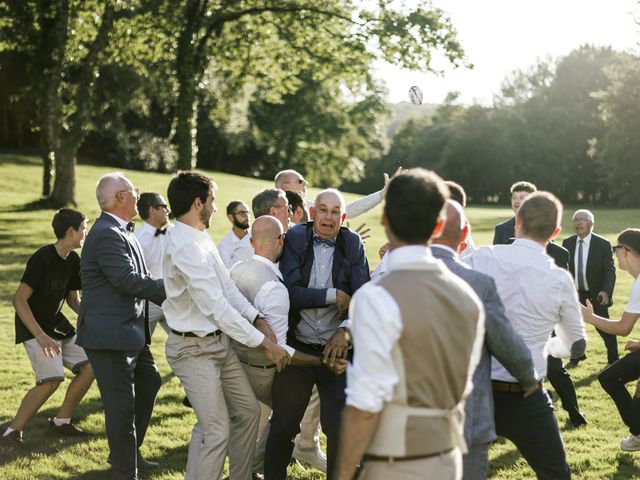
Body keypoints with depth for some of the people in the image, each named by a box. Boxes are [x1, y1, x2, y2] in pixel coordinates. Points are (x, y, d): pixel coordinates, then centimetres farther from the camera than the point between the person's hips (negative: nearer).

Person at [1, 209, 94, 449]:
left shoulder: (73, 260, 2)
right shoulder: (42, 258, -22)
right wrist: (40, 336, -32)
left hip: (57, 324, 8)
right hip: (33, 327, -8)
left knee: (89, 366, 0)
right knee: (52, 379, -21)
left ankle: (61, 422, 15)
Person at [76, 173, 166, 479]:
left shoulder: (121, 232, 14)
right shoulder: (107, 234, -19)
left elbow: (137, 278, 16)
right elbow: (127, 280, -26)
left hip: (128, 331, 11)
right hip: (109, 334, -11)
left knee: (148, 382, 24)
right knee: (121, 403, -3)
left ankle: (126, 453, 38)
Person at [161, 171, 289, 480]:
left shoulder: (201, 238, 8)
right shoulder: (185, 247, -24)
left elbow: (227, 287, 9)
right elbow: (216, 307, -24)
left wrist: (258, 320, -6)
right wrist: (264, 343, -20)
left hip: (219, 341, 10)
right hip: (194, 349, -10)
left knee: (248, 411, 16)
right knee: (215, 430, -11)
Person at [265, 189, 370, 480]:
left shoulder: (352, 244, 1)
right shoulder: (295, 239, -3)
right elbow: (291, 292, -13)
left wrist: (345, 331, -18)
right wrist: (333, 296, -14)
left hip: (337, 350, 1)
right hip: (296, 349, 0)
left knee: (340, 426, 4)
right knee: (283, 426, 10)